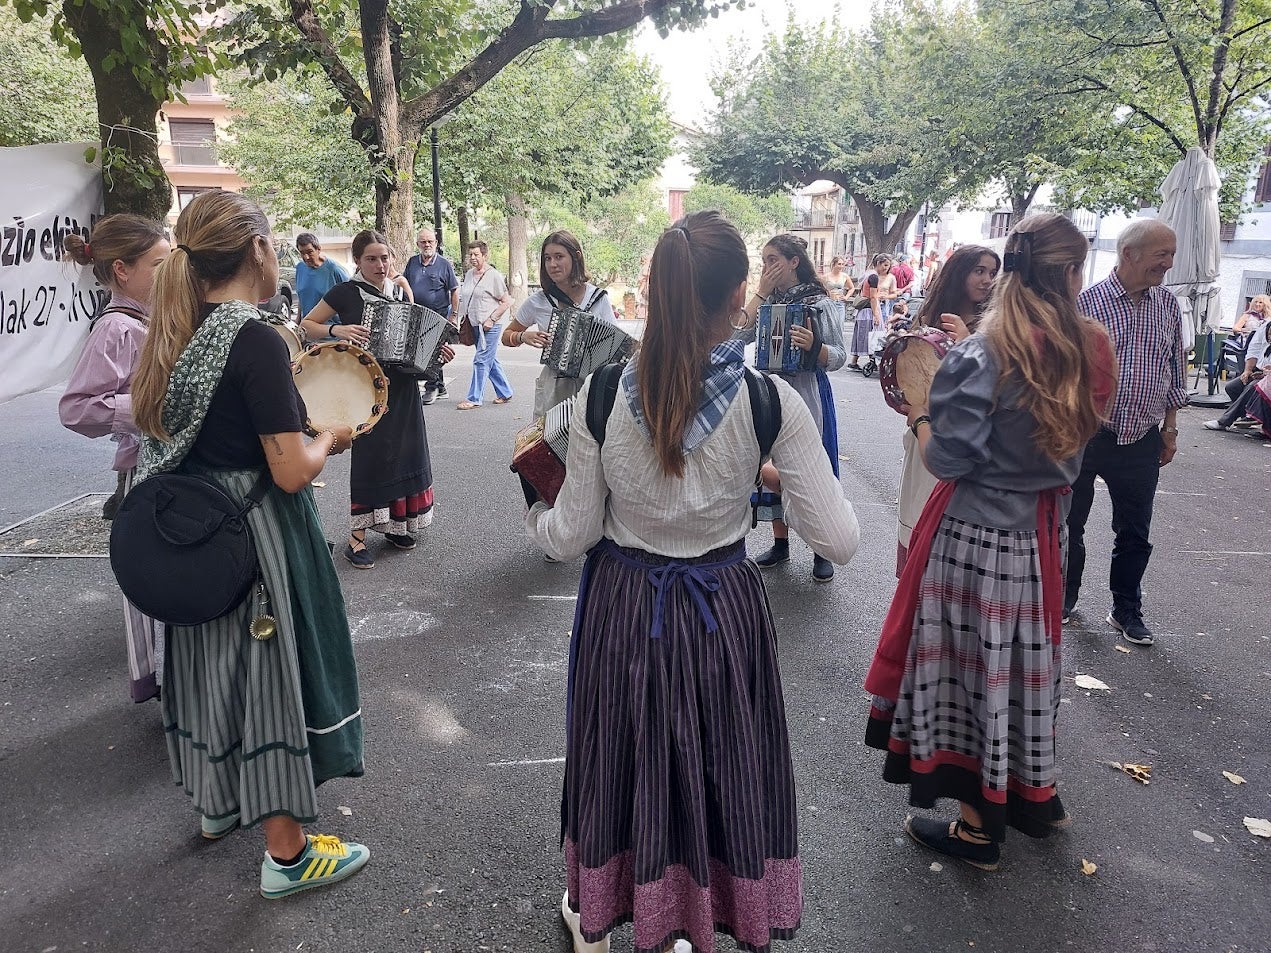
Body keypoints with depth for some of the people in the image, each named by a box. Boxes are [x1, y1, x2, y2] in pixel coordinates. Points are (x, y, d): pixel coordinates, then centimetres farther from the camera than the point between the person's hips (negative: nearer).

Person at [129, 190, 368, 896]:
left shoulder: (179, 334, 4)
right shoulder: (257, 342, -21)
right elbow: (291, 472, -23)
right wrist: (331, 439, -4)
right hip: (259, 538, -8)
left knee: (217, 660, 23)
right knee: (272, 671, 5)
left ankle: (219, 800, 46)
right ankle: (287, 854, 20)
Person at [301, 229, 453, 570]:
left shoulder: (399, 292, 8)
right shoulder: (345, 292, -6)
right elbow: (307, 325, -2)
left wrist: (436, 350, -1)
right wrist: (337, 329, -20)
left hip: (401, 387, 5)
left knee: (403, 453, 10)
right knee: (368, 457, -5)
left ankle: (394, 523, 26)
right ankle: (356, 538, 3)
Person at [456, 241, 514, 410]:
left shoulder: (494, 276, -11)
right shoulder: (469, 274, 11)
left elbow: (507, 301, -11)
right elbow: (465, 299, 23)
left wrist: (491, 319, -16)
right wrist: (464, 318, 12)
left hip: (490, 327, -8)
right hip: (475, 326, 8)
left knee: (481, 361, -8)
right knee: (491, 361, 14)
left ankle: (474, 399, -4)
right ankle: (505, 393, 26)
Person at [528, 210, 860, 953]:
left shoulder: (602, 395, -15)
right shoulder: (771, 401, -18)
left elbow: (572, 537, -7)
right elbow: (840, 542, -15)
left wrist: (536, 516, 15)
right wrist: (805, 469, 4)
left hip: (623, 609, 1)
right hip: (723, 611, -1)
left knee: (619, 757, 24)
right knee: (718, 766, 22)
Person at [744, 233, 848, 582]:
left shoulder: (818, 302, -6)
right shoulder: (767, 301, 8)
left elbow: (839, 356, -6)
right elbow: (740, 334, -9)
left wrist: (813, 346, -26)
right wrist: (761, 292, -10)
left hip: (807, 394, -5)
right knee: (775, 469, 11)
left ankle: (821, 551, 15)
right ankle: (780, 543, 26)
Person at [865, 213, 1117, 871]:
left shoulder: (982, 356, -18)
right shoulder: (1090, 351, -1)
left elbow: (946, 459, -18)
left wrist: (919, 416, 3)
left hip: (973, 536, -5)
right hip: (1041, 534, 6)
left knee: (971, 667, 7)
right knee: (1029, 663, 21)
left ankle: (978, 827, 20)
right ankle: (1035, 796, 39)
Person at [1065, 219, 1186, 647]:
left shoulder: (1168, 307, 5)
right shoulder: (1086, 301, -9)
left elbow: (1175, 373, 14)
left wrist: (1170, 428, 12)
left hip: (1143, 440, 4)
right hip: (1085, 435, -3)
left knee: (1135, 532, 11)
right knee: (1069, 523, 10)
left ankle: (1127, 611, 26)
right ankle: (1064, 596, 29)